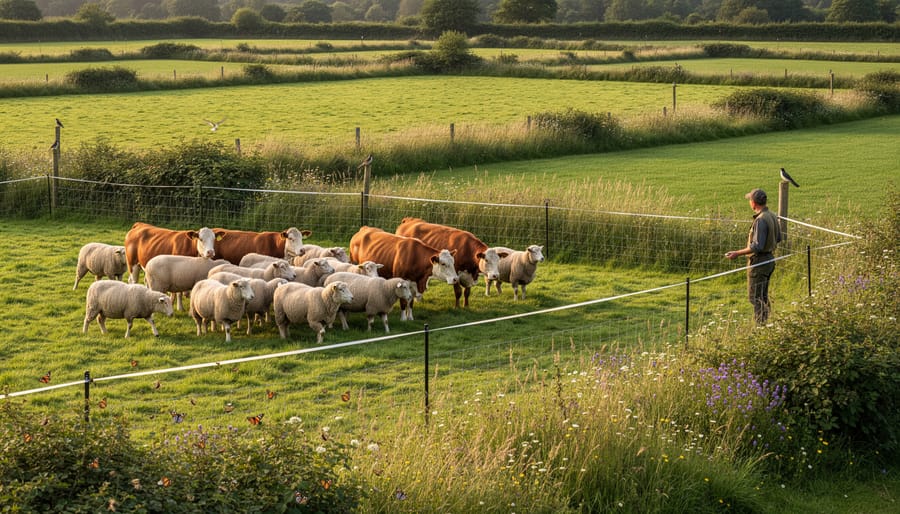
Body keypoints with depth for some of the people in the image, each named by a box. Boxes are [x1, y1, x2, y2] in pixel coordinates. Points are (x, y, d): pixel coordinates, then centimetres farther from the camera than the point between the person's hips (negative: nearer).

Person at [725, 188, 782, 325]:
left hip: (758, 262, -10)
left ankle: (761, 325, 0)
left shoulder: (761, 220, -23)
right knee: (764, 296, 19)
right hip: (769, 259, 10)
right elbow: (778, 238, 15)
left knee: (756, 297, -2)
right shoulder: (772, 216, 6)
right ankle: (766, 323, 25)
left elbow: (757, 246, -26)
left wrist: (737, 253, -20)